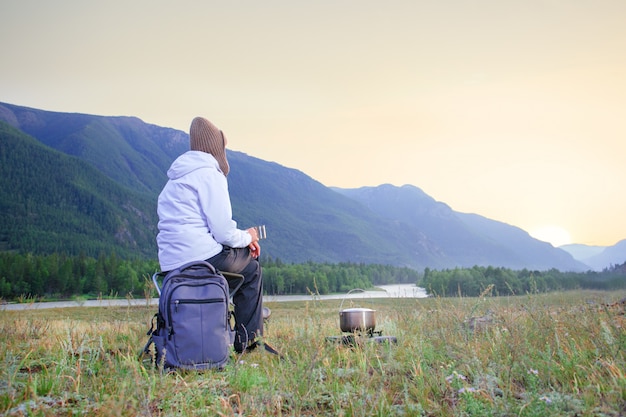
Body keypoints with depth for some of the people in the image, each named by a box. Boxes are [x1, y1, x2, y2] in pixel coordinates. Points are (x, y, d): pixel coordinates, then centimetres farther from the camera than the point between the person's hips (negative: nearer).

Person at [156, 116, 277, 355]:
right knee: (251, 268, 11)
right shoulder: (209, 174, -8)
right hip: (201, 257, -9)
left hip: (171, 262, 9)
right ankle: (247, 340, 13)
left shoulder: (177, 177, 21)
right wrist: (247, 237, 8)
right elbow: (223, 232, -13)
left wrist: (242, 239, 17)